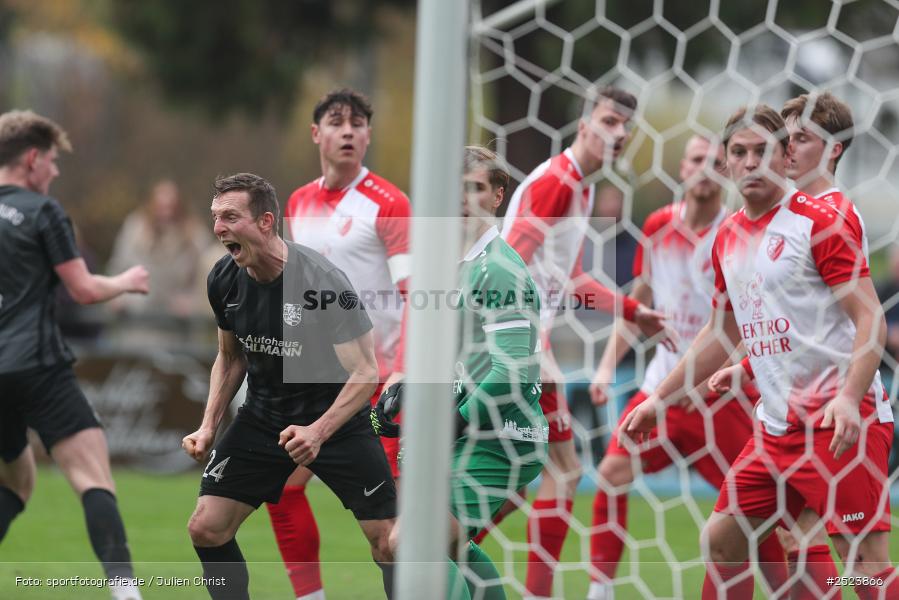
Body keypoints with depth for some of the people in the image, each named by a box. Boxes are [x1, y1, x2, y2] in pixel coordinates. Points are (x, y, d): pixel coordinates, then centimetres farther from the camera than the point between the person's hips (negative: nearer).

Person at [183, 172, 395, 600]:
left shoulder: (321, 281, -25)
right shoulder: (224, 280, -8)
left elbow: (364, 371, -22)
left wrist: (318, 431, -35)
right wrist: (209, 427, -1)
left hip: (335, 420, -5)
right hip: (262, 417, 5)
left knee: (388, 543, -9)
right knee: (205, 529, -4)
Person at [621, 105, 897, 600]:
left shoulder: (820, 222, -9)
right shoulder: (727, 238, 13)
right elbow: (721, 333, 27)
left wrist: (849, 397, -27)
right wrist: (660, 398, 26)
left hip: (842, 423, -8)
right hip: (776, 425, 8)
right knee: (720, 540, 10)